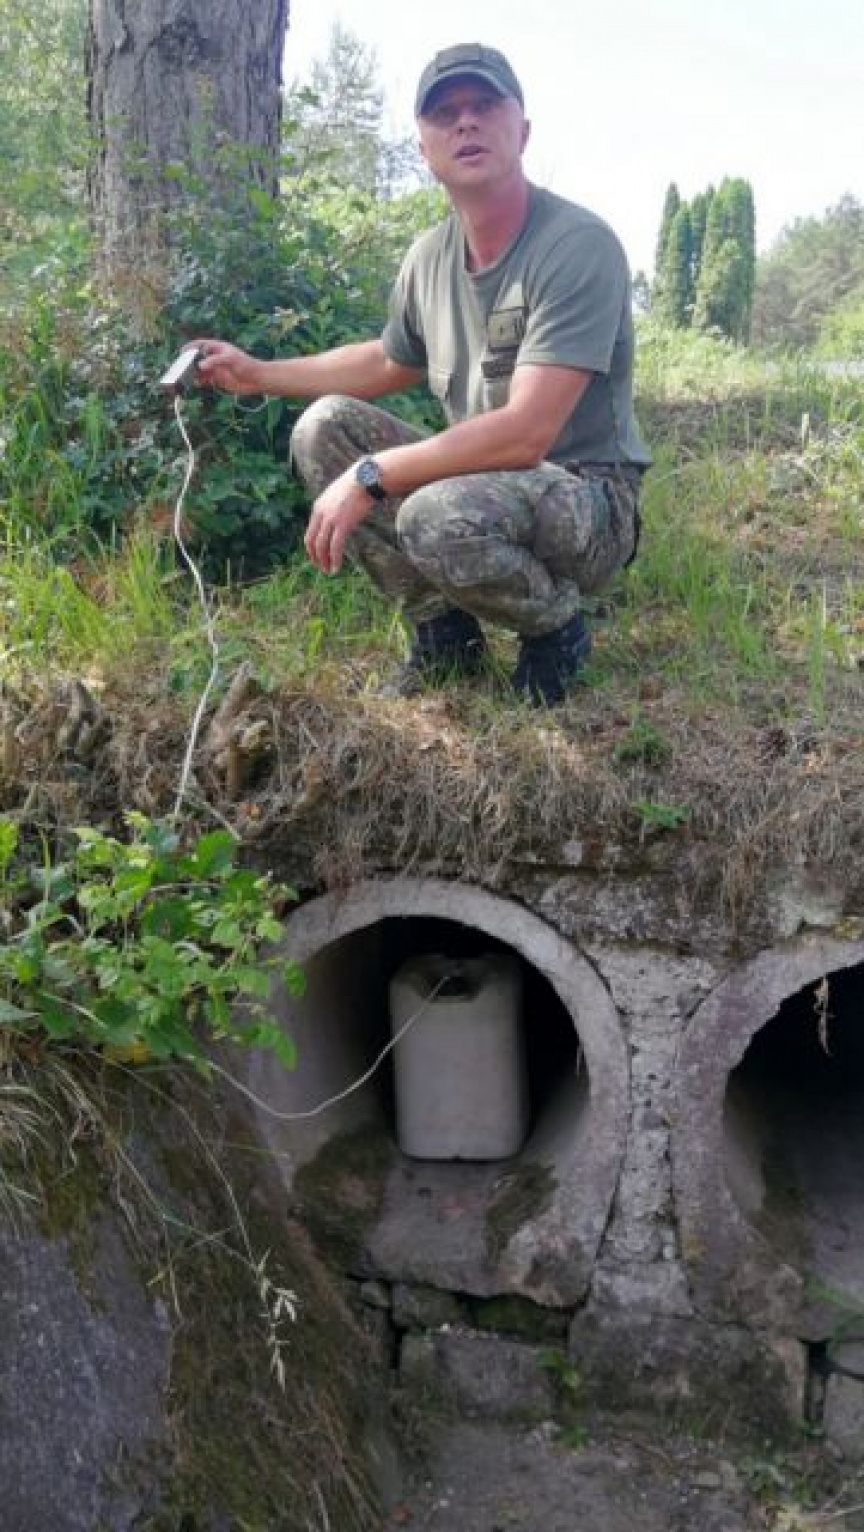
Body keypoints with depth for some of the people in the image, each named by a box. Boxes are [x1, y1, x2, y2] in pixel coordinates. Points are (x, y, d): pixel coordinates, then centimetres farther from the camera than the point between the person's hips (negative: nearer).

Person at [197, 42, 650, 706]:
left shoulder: (579, 245, -19)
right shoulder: (429, 255, 4)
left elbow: (524, 433, -28)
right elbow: (389, 362, 25)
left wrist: (371, 476, -26)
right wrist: (259, 373, 21)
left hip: (588, 505, -7)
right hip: (481, 482, 7)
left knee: (439, 516, -36)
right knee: (323, 426, -4)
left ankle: (557, 630, -3)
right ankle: (444, 629, 3)